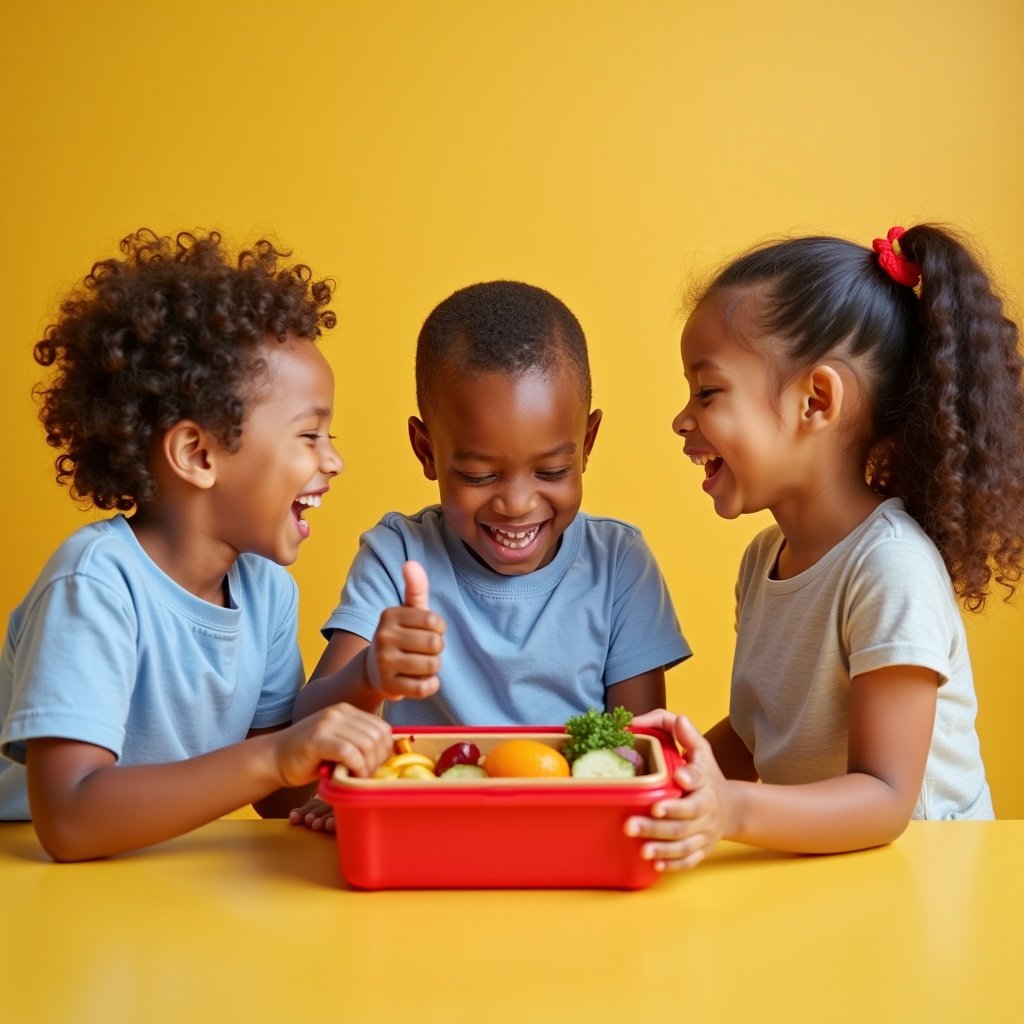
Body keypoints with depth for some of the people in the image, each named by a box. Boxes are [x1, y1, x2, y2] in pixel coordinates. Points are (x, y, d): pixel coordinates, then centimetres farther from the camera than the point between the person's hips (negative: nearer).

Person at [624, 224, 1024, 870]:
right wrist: (690, 755, -4)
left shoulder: (892, 568, -19)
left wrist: (733, 811, -36)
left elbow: (885, 799, -21)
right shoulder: (764, 558, 6)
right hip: (812, 867, 7)